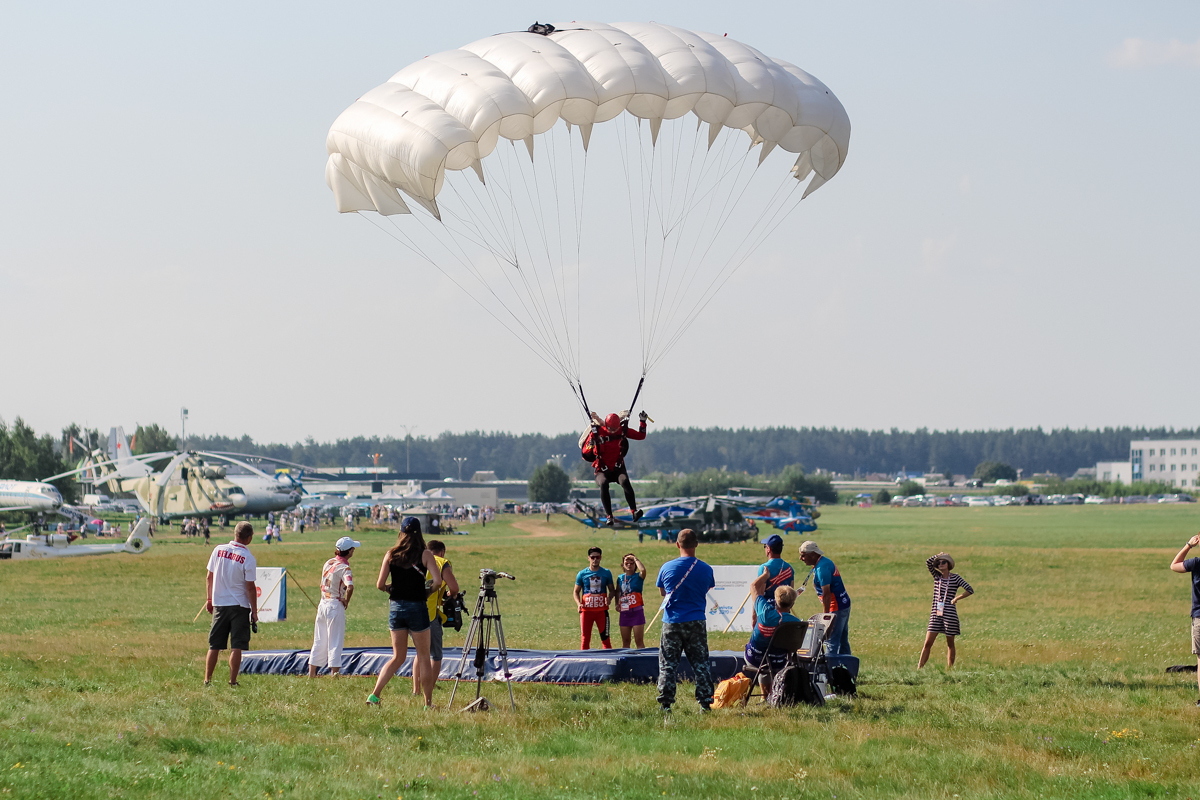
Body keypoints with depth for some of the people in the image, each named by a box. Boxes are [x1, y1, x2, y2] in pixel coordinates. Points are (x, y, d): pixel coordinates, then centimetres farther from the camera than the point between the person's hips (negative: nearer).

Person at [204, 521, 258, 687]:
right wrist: (254, 611, -4)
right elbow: (250, 587, -11)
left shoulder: (218, 550, 0)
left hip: (219, 604, 4)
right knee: (236, 646, 0)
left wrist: (210, 599, 17)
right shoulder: (248, 558, -12)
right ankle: (232, 682, -3)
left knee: (214, 646, 10)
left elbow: (209, 577, 6)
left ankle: (207, 679, 11)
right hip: (240, 605, -4)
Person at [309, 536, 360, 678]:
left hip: (323, 605, 7)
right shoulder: (344, 568, -15)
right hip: (336, 606, -7)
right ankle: (334, 675, -2)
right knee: (335, 643, -1)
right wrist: (346, 602, -14)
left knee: (319, 642, 14)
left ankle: (311, 673, 17)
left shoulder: (328, 563, 7)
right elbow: (350, 587, -31)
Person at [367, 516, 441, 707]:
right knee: (423, 657, 8)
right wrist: (427, 592, 4)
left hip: (396, 607, 3)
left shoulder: (391, 554, 2)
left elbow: (380, 585, -2)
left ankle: (374, 695, 0)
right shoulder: (425, 555, -5)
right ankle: (428, 703, 9)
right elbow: (438, 581, -15)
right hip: (417, 608, -3)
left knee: (398, 657, 13)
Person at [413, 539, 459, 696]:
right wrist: (450, 595, 14)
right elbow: (454, 587, -8)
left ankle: (416, 690, 19)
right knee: (435, 656, 4)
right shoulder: (442, 563, 3)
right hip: (429, 614, -5)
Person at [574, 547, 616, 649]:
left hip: (602, 610, 0)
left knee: (605, 637, -1)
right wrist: (578, 603, -10)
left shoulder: (606, 573, 6)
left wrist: (609, 598, -10)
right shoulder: (582, 574, 4)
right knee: (585, 638, 0)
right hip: (586, 610, 0)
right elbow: (576, 591, 9)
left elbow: (612, 590, 13)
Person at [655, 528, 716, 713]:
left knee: (667, 664, 5)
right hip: (696, 622, 1)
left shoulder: (667, 568, -5)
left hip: (672, 623, -1)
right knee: (700, 664, 8)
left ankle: (665, 703, 1)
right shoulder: (706, 569, -4)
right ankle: (705, 702, 6)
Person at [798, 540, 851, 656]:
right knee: (843, 642, 15)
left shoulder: (821, 568, -19)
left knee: (831, 641, -8)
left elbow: (826, 593, -22)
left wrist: (826, 615, -19)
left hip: (836, 608, -10)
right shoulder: (826, 562, 12)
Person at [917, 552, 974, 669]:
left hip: (950, 614, -3)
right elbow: (928, 562, -4)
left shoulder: (955, 577, -2)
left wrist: (956, 599, -8)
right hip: (936, 614, 3)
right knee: (928, 643, -2)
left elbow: (970, 590, -8)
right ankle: (919, 668, -2)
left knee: (950, 644, 7)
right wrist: (938, 555, 4)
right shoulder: (937, 576, 9)